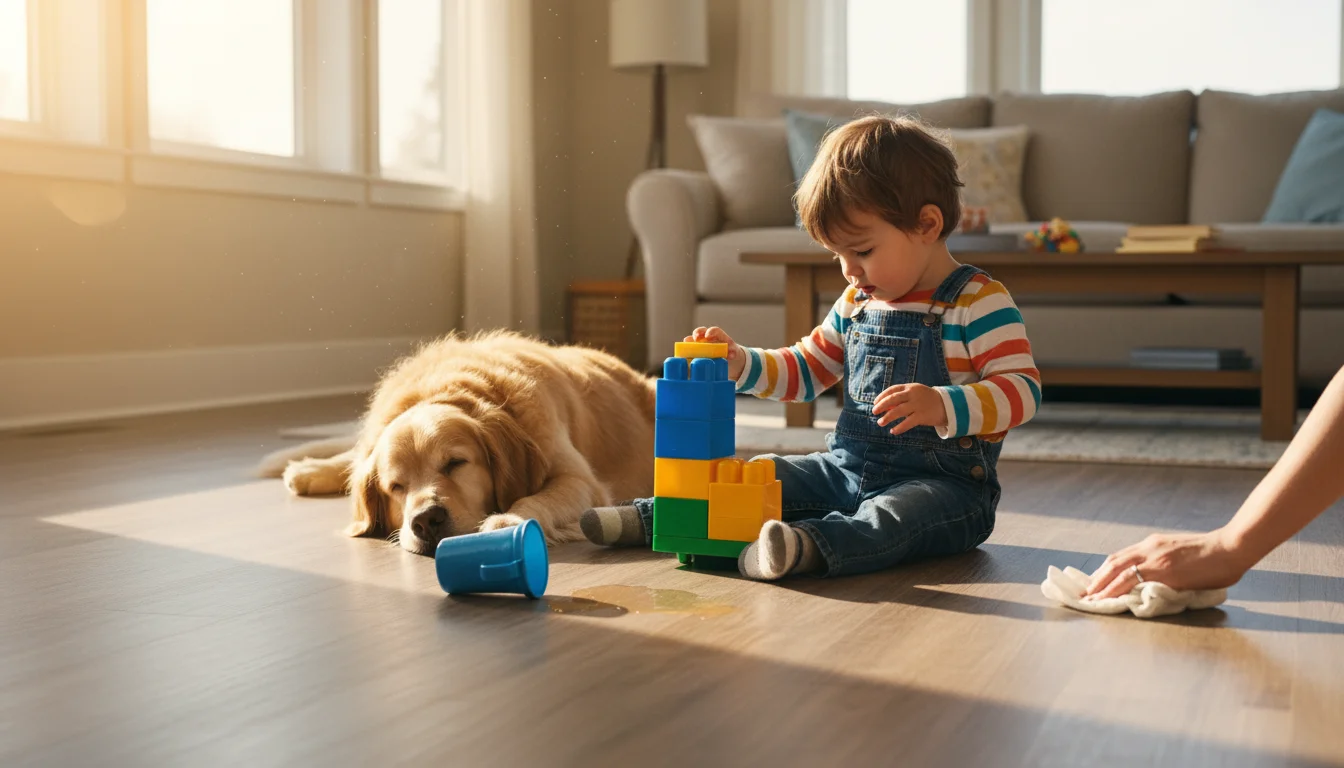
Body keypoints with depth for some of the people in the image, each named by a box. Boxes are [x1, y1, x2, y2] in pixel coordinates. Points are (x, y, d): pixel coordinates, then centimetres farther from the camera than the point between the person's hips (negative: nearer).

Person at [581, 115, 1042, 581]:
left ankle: (813, 544, -65)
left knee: (895, 516, -39)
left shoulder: (979, 303, -10)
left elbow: (1023, 389, -19)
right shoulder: (855, 302, 13)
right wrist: (741, 365, 5)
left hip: (945, 484, -8)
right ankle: (657, 517, 4)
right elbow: (804, 371, 24)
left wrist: (943, 407, -36)